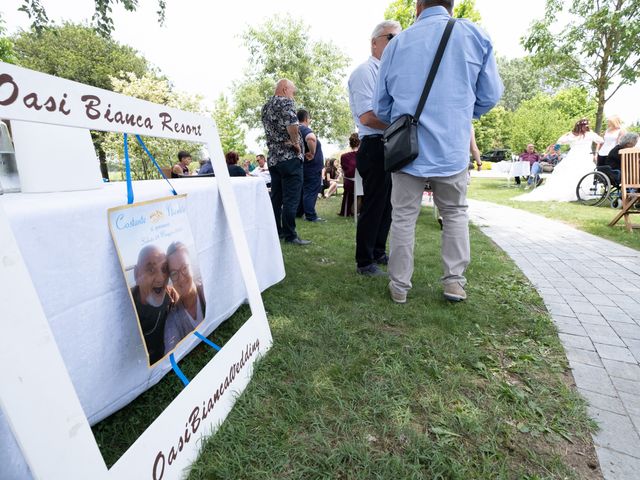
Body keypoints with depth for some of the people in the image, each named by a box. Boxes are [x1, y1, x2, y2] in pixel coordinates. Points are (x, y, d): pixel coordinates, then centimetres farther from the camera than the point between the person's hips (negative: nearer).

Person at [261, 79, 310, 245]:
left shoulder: (266, 106, 18)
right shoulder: (286, 102, -7)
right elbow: (291, 124, -26)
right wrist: (296, 142, -13)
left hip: (273, 157, 8)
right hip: (290, 157, -8)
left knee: (276, 197, 12)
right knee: (291, 199, -6)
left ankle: (276, 232, 18)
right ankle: (290, 235, -3)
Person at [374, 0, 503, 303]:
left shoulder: (397, 43, 6)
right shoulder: (476, 36, 3)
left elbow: (381, 108, 10)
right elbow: (489, 97, 7)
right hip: (452, 149, 0)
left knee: (403, 217, 8)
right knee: (455, 214, 16)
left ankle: (399, 285, 13)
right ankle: (454, 281, 15)